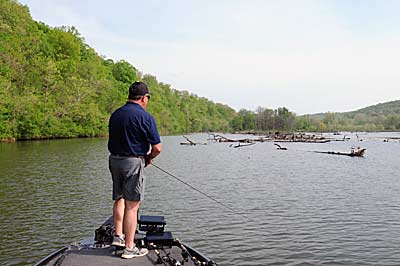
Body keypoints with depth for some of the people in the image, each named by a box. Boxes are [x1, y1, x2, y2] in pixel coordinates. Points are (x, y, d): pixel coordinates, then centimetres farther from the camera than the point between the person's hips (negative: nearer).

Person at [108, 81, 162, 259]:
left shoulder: (115, 114, 9)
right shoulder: (145, 117, -12)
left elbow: (113, 140, 16)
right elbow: (157, 147, -14)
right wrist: (149, 158, 8)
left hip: (114, 159, 7)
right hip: (133, 162, -7)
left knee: (119, 198, 23)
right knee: (132, 205, -1)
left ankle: (118, 236, 27)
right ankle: (129, 248, 7)